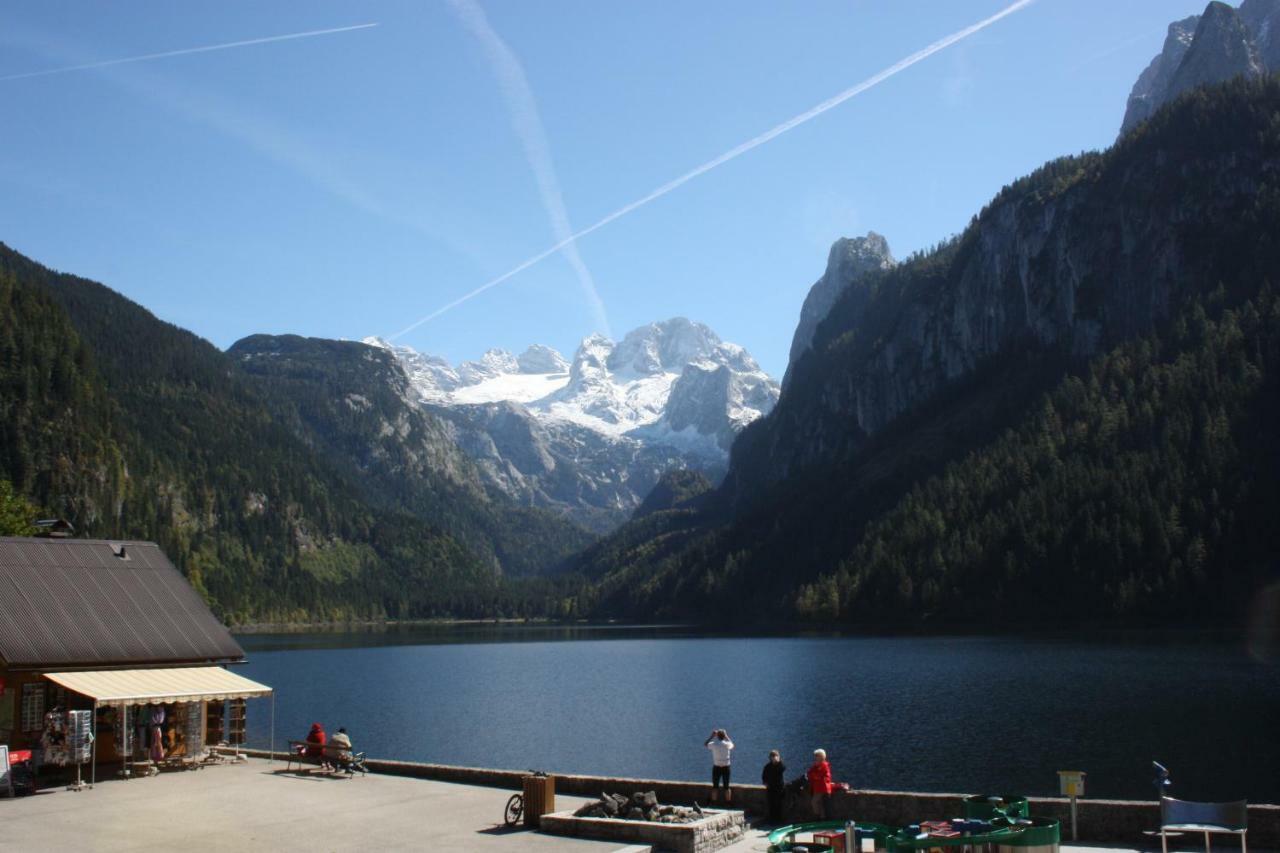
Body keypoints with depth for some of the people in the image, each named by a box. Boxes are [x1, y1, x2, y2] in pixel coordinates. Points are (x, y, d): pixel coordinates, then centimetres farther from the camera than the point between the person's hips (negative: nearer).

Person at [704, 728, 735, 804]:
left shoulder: (714, 744, -9)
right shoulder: (727, 744, -8)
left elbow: (705, 744, 13)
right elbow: (732, 745, 18)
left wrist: (712, 736, 14)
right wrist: (726, 737, 20)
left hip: (716, 767, 0)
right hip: (725, 767, 0)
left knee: (714, 786, 9)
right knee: (726, 787, 8)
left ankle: (713, 802, 14)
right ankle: (727, 802, 12)